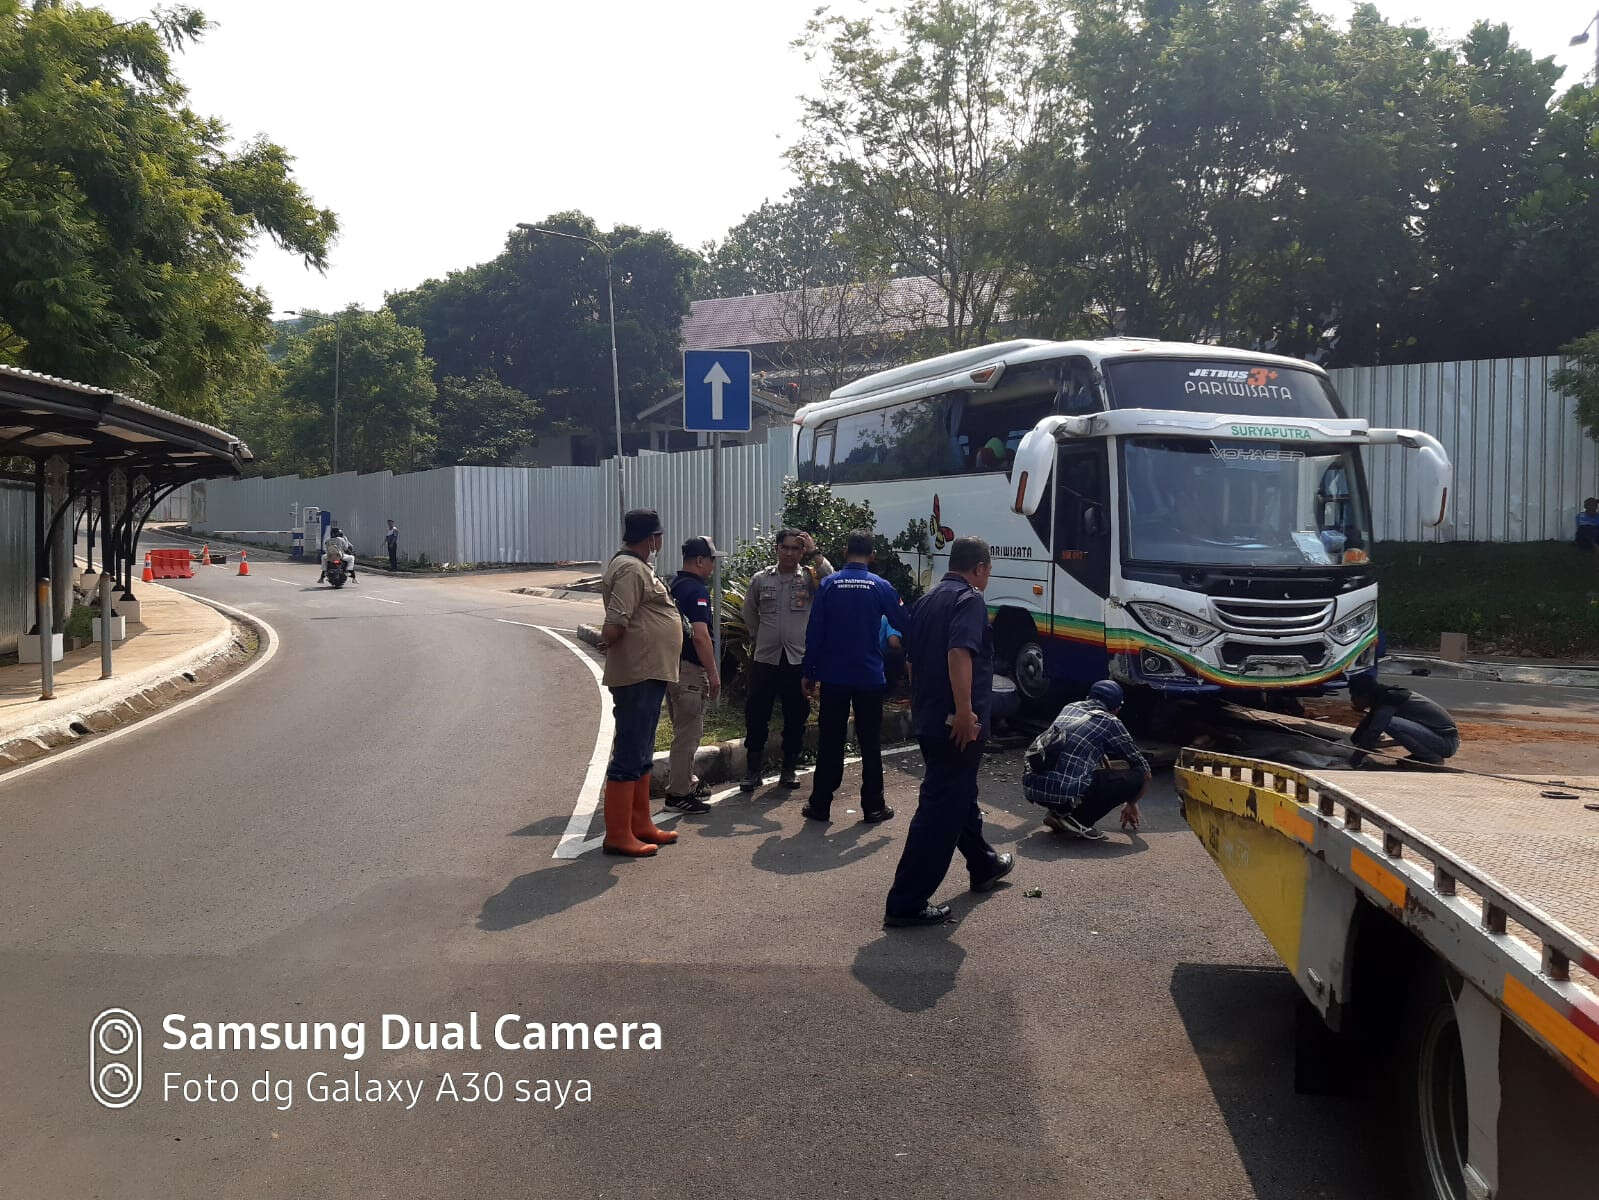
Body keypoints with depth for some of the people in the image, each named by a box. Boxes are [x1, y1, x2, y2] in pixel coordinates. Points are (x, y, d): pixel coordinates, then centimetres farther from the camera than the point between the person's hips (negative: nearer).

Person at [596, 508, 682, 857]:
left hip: (650, 675, 11)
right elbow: (615, 624, -23)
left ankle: (640, 825, 26)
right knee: (629, 755, -5)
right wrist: (608, 642, -6)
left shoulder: (636, 566, 17)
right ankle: (617, 835, 0)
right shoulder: (631, 569, -16)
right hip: (637, 675, -11)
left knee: (641, 755, 16)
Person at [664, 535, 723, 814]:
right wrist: (714, 674, -17)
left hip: (670, 665, 10)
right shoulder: (696, 590, -16)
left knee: (685, 731, 19)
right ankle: (679, 794, 2)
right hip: (689, 669, -9)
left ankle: (686, 784, 29)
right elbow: (700, 636, -23)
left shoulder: (672, 586, 13)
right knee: (688, 734, -3)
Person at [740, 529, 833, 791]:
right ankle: (753, 771, 11)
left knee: (796, 718, 7)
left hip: (798, 660, -1)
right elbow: (749, 611, 21)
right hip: (765, 659, 1)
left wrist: (813, 551, -18)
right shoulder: (761, 579, 7)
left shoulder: (809, 577, 2)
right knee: (756, 717, 2)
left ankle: (789, 769, 20)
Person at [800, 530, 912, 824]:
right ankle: (873, 806, 12)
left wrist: (810, 675, 3)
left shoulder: (828, 584, -3)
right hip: (870, 678, 0)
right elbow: (904, 624, 3)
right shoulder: (881, 586, -4)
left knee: (830, 743, 7)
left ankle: (820, 805, 11)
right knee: (870, 744, 8)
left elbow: (813, 633, -4)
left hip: (834, 678, 0)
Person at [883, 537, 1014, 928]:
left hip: (927, 718, 10)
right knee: (941, 810, -6)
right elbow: (959, 653, -28)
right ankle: (906, 903, -5)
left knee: (961, 795, 25)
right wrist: (965, 712, -29)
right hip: (956, 725, -9)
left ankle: (984, 866, 45)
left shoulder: (926, 601, 14)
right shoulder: (969, 599, -12)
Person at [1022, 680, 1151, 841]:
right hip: (1064, 794, -7)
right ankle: (1078, 820, 1)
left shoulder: (1069, 708, 26)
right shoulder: (1110, 721, 9)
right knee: (1137, 776, 5)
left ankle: (1056, 813, 16)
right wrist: (1131, 805, 36)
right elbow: (1144, 769, 17)